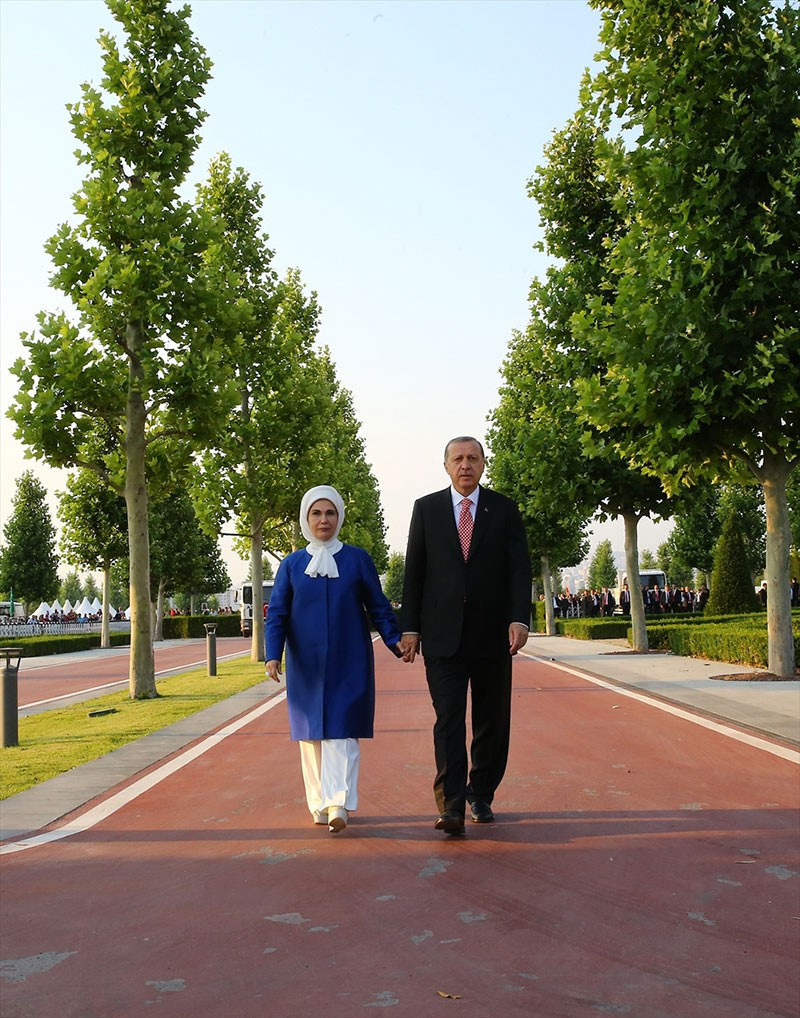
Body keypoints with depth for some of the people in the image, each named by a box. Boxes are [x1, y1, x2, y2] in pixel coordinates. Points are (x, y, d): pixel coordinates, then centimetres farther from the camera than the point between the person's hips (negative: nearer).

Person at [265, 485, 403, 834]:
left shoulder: (357, 559, 3)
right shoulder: (292, 565, 6)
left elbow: (378, 606, 4)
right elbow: (277, 615, 3)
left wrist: (396, 641, -9)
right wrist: (273, 655, -12)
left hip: (348, 664, -2)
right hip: (306, 665, 2)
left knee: (341, 732, -9)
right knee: (312, 733, 6)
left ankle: (339, 805, -15)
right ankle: (319, 805, 15)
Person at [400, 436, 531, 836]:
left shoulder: (504, 509, 6)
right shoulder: (426, 508, 7)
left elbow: (519, 569, 0)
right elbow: (414, 571, 6)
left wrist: (519, 619, -13)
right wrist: (410, 627, 1)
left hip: (493, 634, 1)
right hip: (443, 635, -1)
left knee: (492, 721, 8)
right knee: (448, 718, -8)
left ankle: (481, 796, 22)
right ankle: (451, 806, -10)